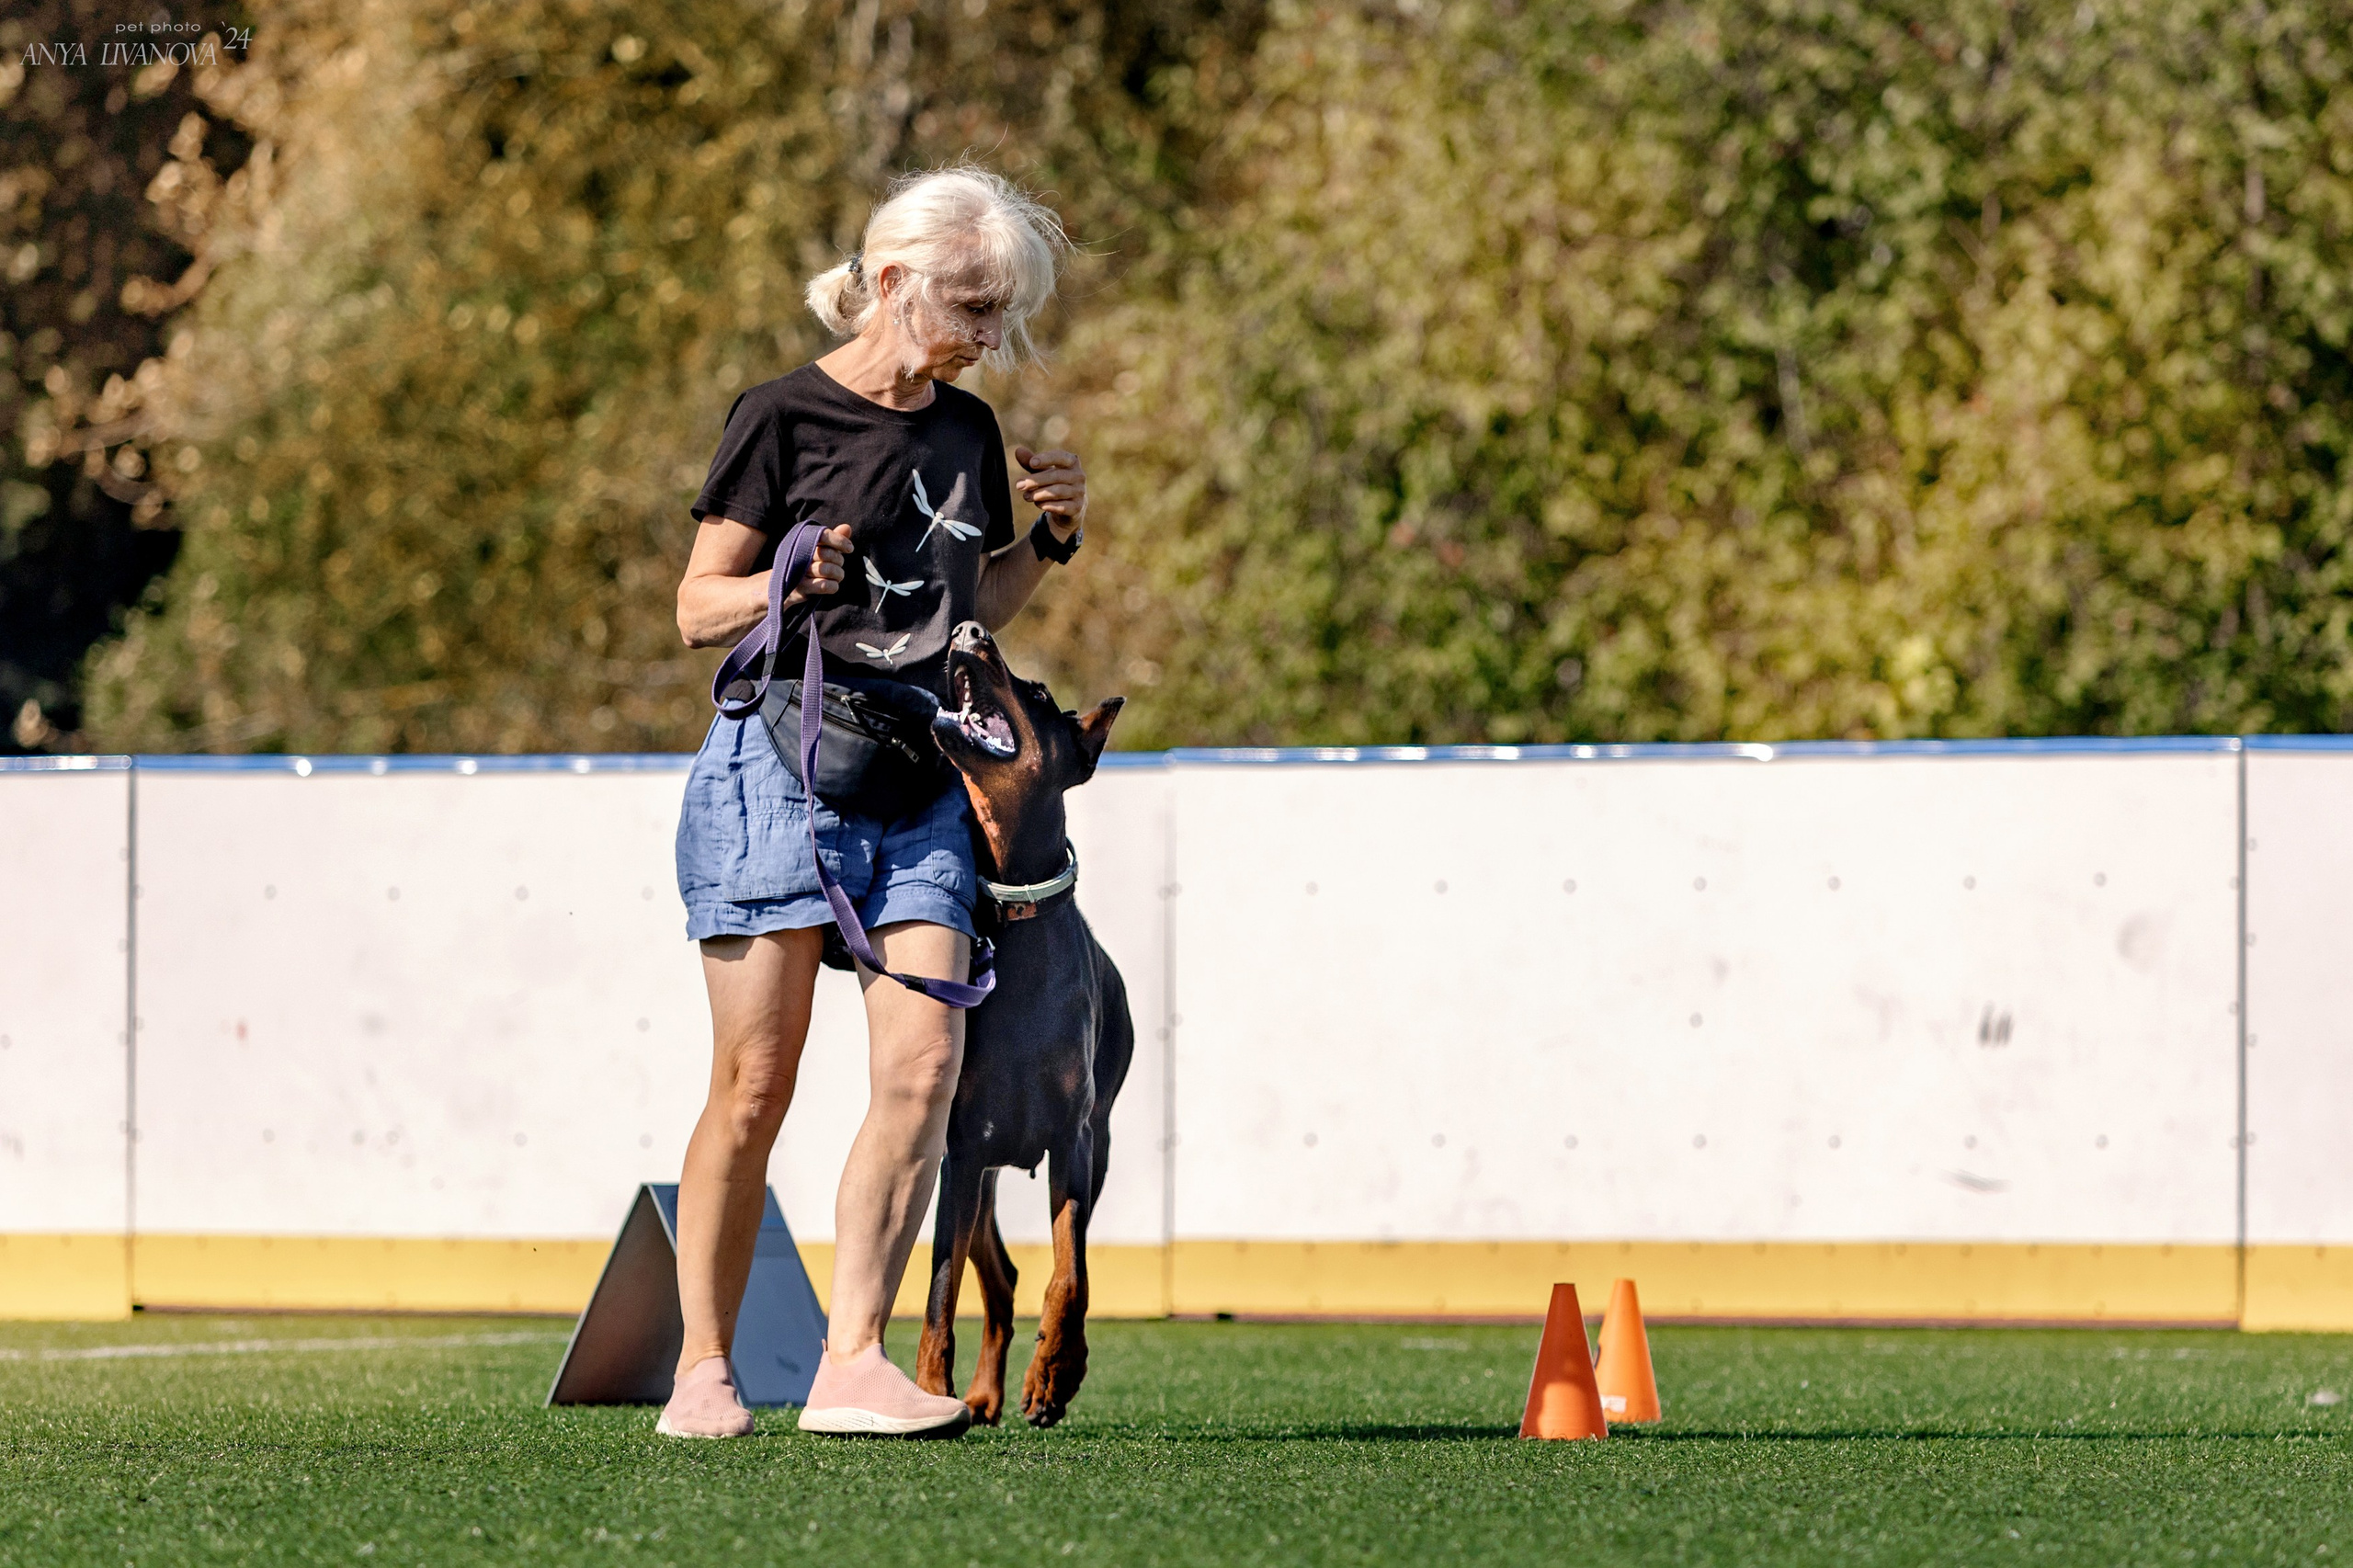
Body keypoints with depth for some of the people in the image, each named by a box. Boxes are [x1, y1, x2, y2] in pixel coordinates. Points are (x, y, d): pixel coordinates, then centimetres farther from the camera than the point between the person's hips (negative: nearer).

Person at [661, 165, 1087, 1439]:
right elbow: (698, 609, -1)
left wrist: (1051, 539, 9)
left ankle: (851, 1362, -11)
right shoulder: (784, 417, -3)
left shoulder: (966, 432, 15)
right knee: (755, 1087, -5)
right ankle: (703, 1369, 5)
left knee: (924, 1066, -11)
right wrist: (783, 586, -21)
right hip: (782, 757, -5)